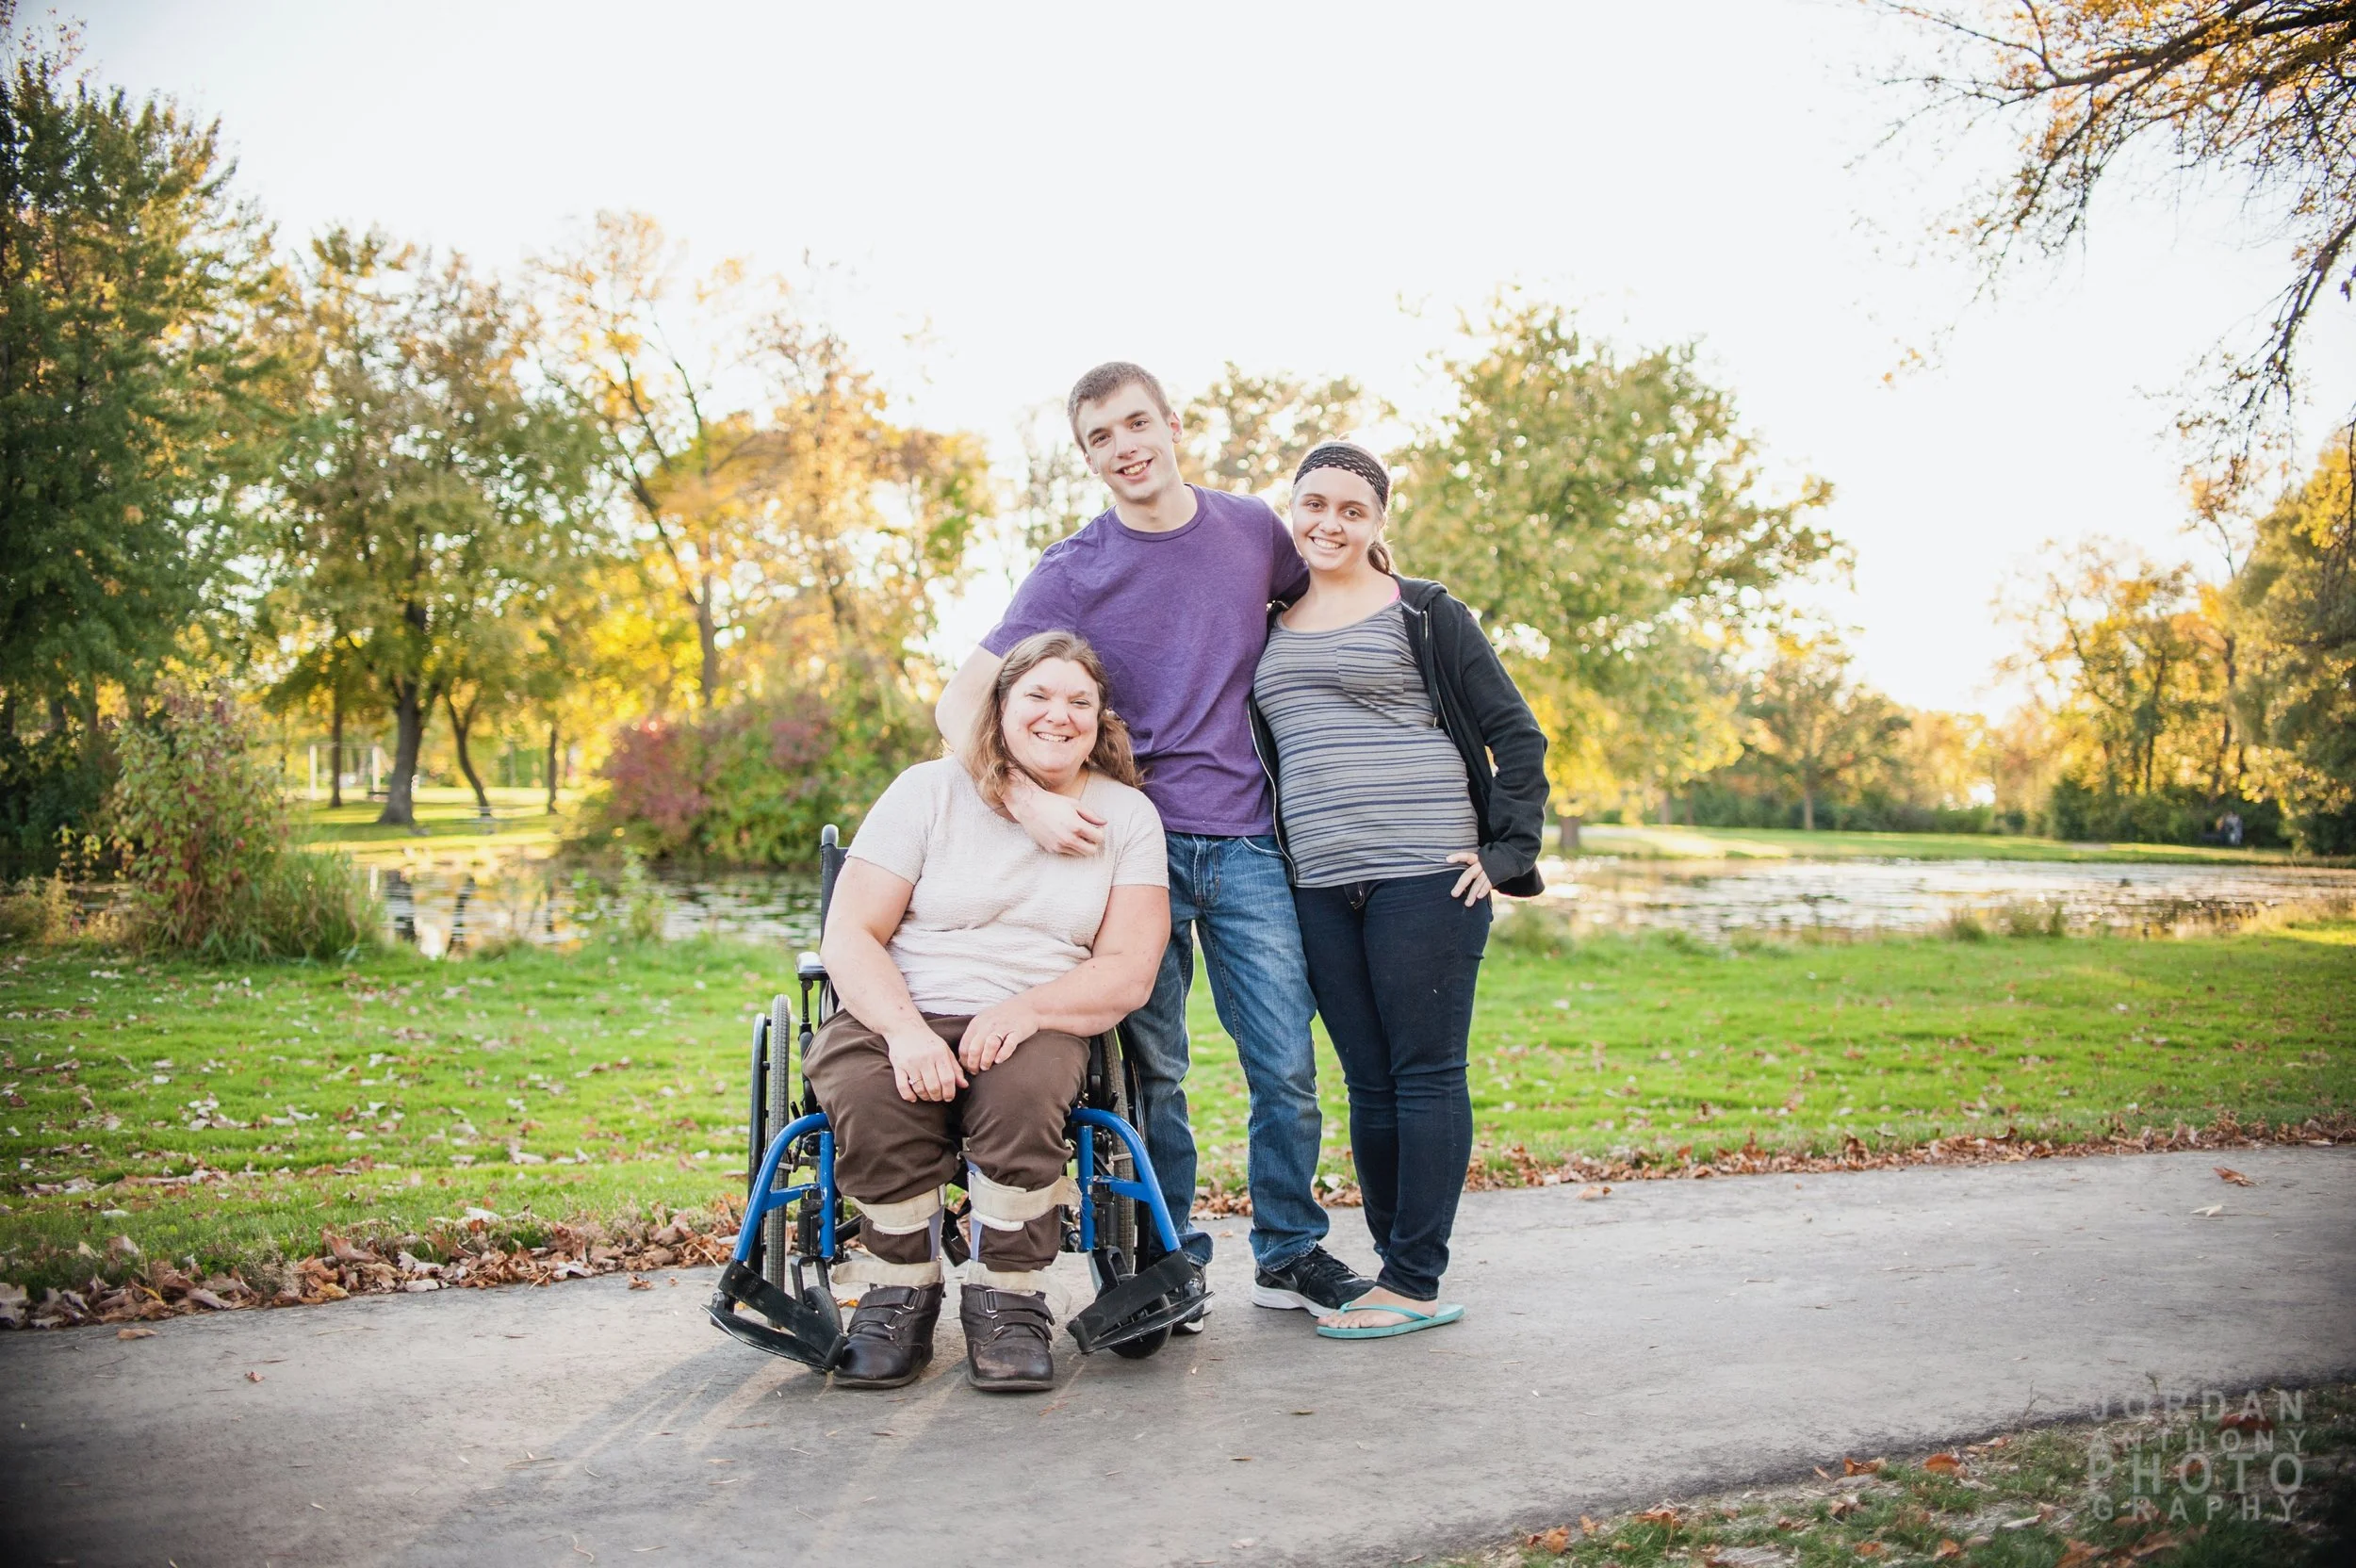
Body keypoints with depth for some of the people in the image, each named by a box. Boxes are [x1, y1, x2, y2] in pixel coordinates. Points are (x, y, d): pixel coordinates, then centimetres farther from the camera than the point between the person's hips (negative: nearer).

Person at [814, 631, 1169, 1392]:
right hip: (898, 1015, 0)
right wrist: (906, 1030, -22)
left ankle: (1007, 1300, -14)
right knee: (871, 1098, -33)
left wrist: (1030, 1009, -21)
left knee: (1023, 1092, -34)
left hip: (1036, 1025, 0)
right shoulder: (929, 791, 4)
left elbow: (1129, 973, -1)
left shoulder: (1127, 815, 8)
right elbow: (848, 937, -3)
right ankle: (901, 1292, -9)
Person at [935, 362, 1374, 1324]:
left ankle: (1289, 1252, 20)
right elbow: (961, 703, -9)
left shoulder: (1254, 530, 7)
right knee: (1152, 1071, 5)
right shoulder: (1071, 573, -2)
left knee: (1286, 1067, 1)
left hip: (1246, 841, 2)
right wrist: (1028, 803, -24)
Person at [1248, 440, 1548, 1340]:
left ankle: (1415, 1285, 2)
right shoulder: (1270, 630, 18)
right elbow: (1263, 754, 26)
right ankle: (1394, 1267, 16)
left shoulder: (1425, 615, 3)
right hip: (1320, 886, 5)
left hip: (1424, 872, -5)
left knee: (1426, 1073, -3)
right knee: (1368, 1082, 8)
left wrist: (1510, 851, -6)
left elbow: (1516, 734, 3)